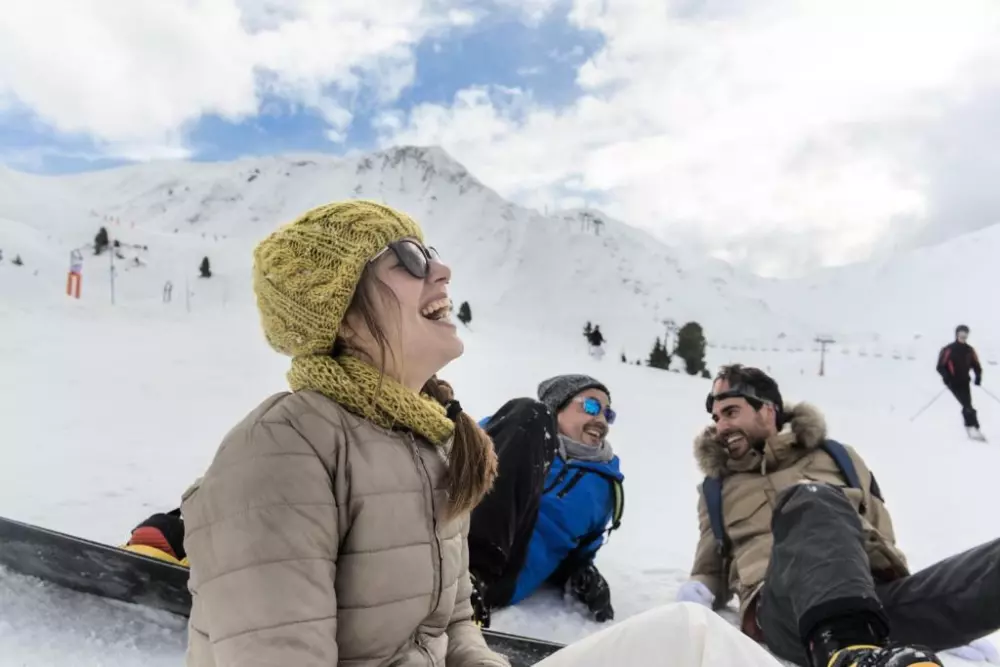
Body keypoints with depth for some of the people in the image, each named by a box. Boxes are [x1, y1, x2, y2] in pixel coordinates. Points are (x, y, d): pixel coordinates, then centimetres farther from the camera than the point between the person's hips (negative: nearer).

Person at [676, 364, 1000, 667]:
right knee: (810, 503, -35)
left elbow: (880, 538, 24)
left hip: (871, 596, 2)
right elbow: (713, 568, 27)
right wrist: (698, 589, 4)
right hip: (785, 609, -2)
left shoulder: (836, 457, 27)